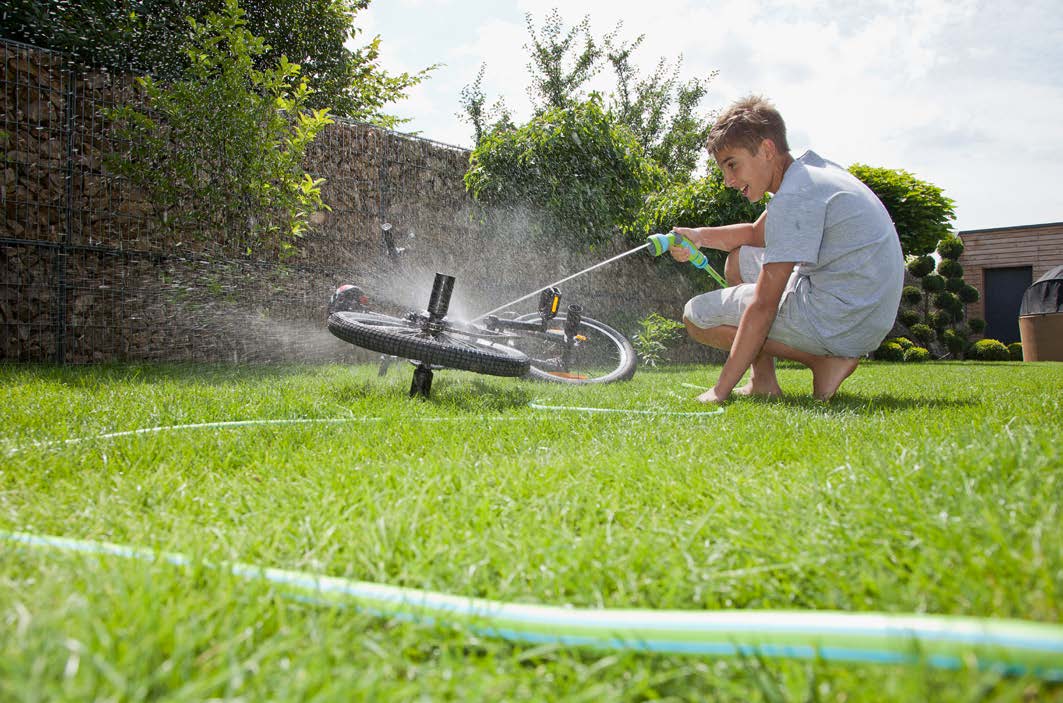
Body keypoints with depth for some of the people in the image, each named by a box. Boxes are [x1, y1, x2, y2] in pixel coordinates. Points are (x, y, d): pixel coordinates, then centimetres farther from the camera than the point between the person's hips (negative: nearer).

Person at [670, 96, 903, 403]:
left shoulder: (795, 198, -20)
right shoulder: (808, 168, 10)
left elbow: (763, 306, -22)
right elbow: (757, 233, 23)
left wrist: (720, 391, -17)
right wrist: (700, 235, 4)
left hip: (837, 323, -10)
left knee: (697, 315, -3)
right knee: (739, 260, 22)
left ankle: (823, 361, -8)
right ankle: (763, 382, 12)